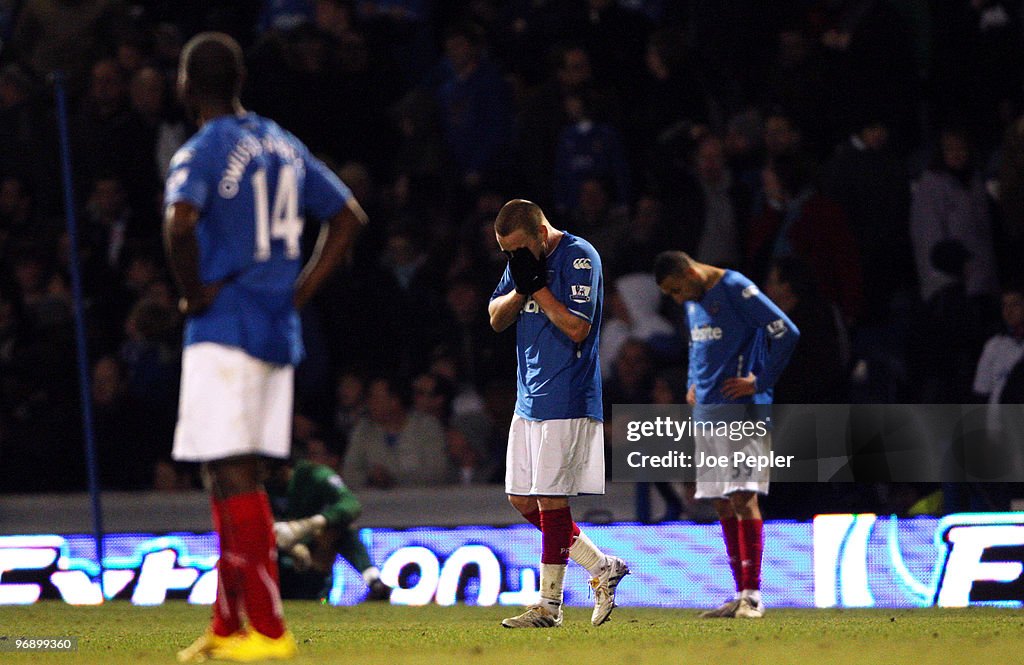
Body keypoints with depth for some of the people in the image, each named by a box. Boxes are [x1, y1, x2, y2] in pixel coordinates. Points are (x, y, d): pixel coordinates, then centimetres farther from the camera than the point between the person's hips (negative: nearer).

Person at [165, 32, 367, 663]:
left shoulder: (201, 152, -11)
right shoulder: (284, 145, 13)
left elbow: (180, 223, -30)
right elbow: (348, 215, 19)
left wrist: (194, 292, -15)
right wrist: (304, 288, 13)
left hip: (225, 327, -8)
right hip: (279, 331, 8)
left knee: (233, 477, -8)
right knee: (236, 480, 14)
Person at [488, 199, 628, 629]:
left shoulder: (579, 257, -13)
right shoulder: (522, 261, 12)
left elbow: (577, 328, -19)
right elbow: (496, 319, 11)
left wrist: (537, 285, -18)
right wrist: (521, 290, -7)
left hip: (566, 400, -9)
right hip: (529, 399, 9)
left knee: (550, 500, -7)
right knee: (522, 501, 8)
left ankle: (549, 604, -1)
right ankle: (603, 568, 17)